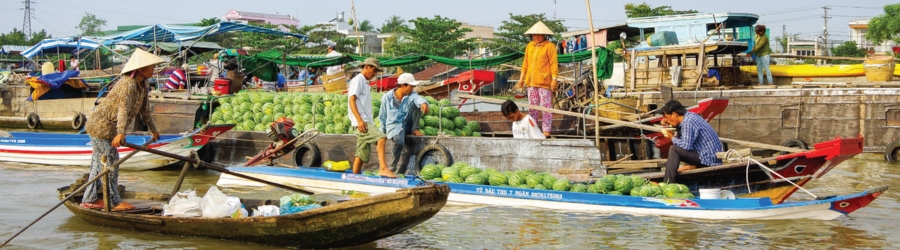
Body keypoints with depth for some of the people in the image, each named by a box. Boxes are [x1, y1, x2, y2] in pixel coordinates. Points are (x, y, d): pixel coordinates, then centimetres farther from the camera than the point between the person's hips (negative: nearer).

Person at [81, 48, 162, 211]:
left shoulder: (143, 85, 5)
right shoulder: (128, 84, -25)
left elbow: (145, 110, 17)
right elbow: (123, 109, -37)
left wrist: (153, 130, 25)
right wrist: (120, 133, -48)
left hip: (108, 127, 10)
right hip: (101, 126, -10)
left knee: (99, 163, 14)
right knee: (110, 162, -5)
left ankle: (90, 199, 22)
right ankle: (114, 202, 1)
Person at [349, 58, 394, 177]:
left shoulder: (365, 83, 25)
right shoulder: (358, 80, -3)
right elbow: (352, 100, -14)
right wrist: (359, 120, -24)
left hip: (366, 122, 10)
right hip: (361, 122, -10)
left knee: (362, 155, 8)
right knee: (381, 137, -26)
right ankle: (383, 168, -36)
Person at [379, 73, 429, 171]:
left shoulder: (411, 95, -2)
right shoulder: (387, 97, -5)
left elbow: (417, 99, -28)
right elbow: (382, 117, 5)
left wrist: (423, 103, -52)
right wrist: (382, 132, 8)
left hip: (407, 125, 3)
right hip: (394, 125, -3)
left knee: (416, 104, -18)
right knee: (399, 142, -37)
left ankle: (414, 129, -10)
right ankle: (393, 167, -16)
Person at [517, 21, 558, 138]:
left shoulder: (550, 46, -4)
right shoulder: (529, 46, 14)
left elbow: (553, 64, -7)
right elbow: (525, 63, 19)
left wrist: (554, 79, -13)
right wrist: (521, 79, 17)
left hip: (544, 83, -6)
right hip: (531, 82, 6)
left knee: (546, 107, -4)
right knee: (532, 106, 11)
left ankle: (546, 130, -2)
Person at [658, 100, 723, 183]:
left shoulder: (688, 122, -18)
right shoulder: (691, 116, 10)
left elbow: (686, 146, -24)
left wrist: (672, 138, -8)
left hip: (709, 159, -10)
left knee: (674, 149, -19)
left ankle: (669, 184, -21)